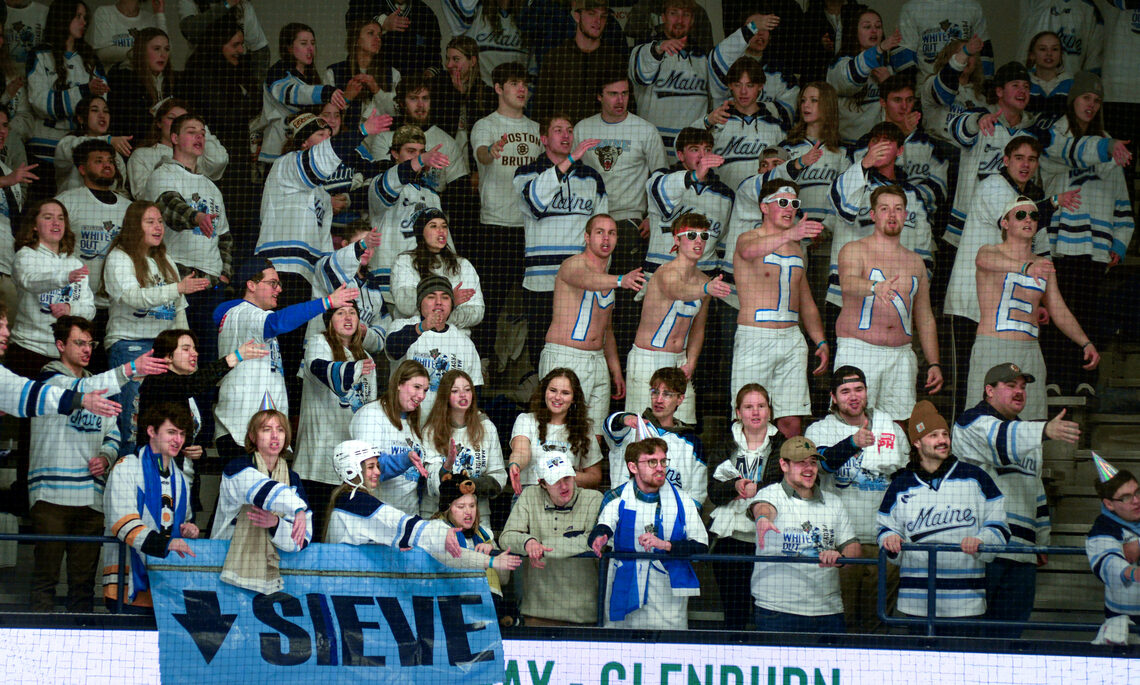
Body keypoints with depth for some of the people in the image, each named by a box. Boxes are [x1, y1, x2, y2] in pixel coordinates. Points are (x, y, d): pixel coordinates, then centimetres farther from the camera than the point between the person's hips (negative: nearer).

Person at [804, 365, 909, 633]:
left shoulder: (889, 426, 12)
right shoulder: (819, 430, 1)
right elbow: (825, 461, -21)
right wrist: (854, 443, -40)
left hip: (884, 540, 3)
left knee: (878, 619, 7)